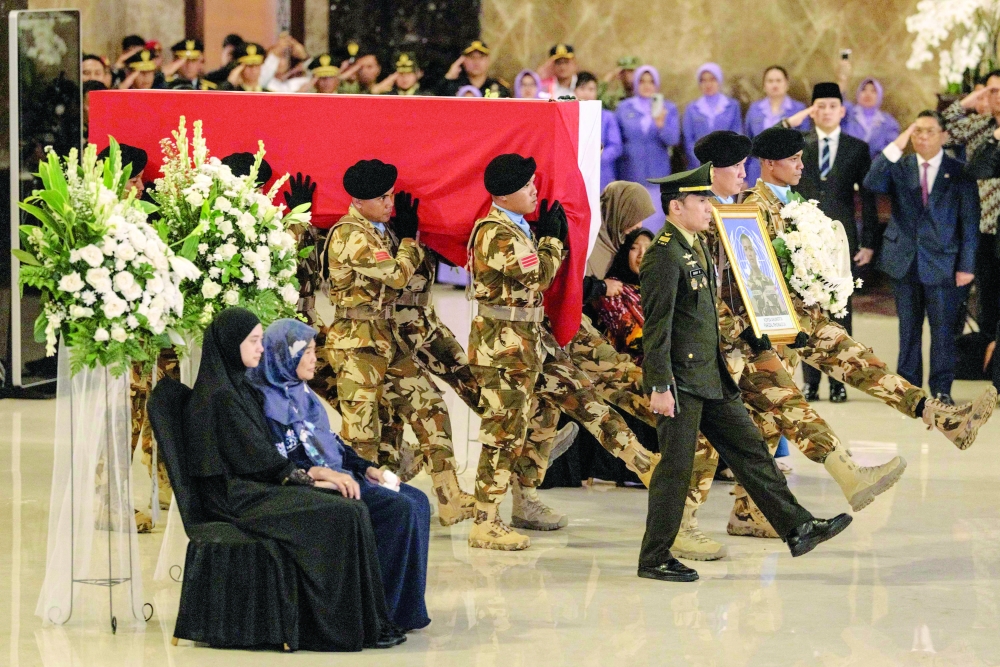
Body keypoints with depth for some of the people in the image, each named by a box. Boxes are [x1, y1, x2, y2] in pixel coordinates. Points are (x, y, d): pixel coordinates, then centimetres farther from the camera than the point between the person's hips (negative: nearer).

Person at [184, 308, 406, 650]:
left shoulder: (239, 388, 17)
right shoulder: (218, 396, -14)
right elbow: (255, 457, -15)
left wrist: (304, 472, 4)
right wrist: (305, 478, -7)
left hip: (255, 487, 9)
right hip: (235, 497, -9)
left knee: (353, 509, -8)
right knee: (343, 514, -19)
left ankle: (368, 620, -12)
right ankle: (362, 625, -13)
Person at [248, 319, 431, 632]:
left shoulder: (300, 393, 16)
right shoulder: (264, 401, -13)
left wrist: (367, 467, 8)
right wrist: (320, 472, -29)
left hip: (336, 475, 10)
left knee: (417, 501, 0)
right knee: (400, 509, -23)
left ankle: (406, 607, -2)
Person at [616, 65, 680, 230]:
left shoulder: (668, 108, 8)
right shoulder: (624, 108, 9)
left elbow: (674, 139, -6)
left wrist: (661, 125, -24)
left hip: (657, 175, 0)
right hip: (630, 175, 0)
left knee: (655, 219, -4)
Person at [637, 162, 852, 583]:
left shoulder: (696, 246, 14)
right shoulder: (664, 254, -17)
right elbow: (657, 326, -20)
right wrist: (659, 386, -22)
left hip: (710, 376, 10)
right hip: (680, 381, -10)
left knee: (750, 449, 10)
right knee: (676, 467, -2)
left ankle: (797, 529, 13)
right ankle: (654, 560, 7)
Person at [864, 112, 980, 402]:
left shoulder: (959, 173, 1)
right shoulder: (899, 168, 7)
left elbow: (969, 222, 0)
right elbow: (872, 184, -13)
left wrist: (967, 266, -6)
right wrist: (896, 147, -17)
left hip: (942, 262, -2)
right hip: (904, 260, 2)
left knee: (943, 327, -1)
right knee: (908, 326, 8)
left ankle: (941, 388, 7)